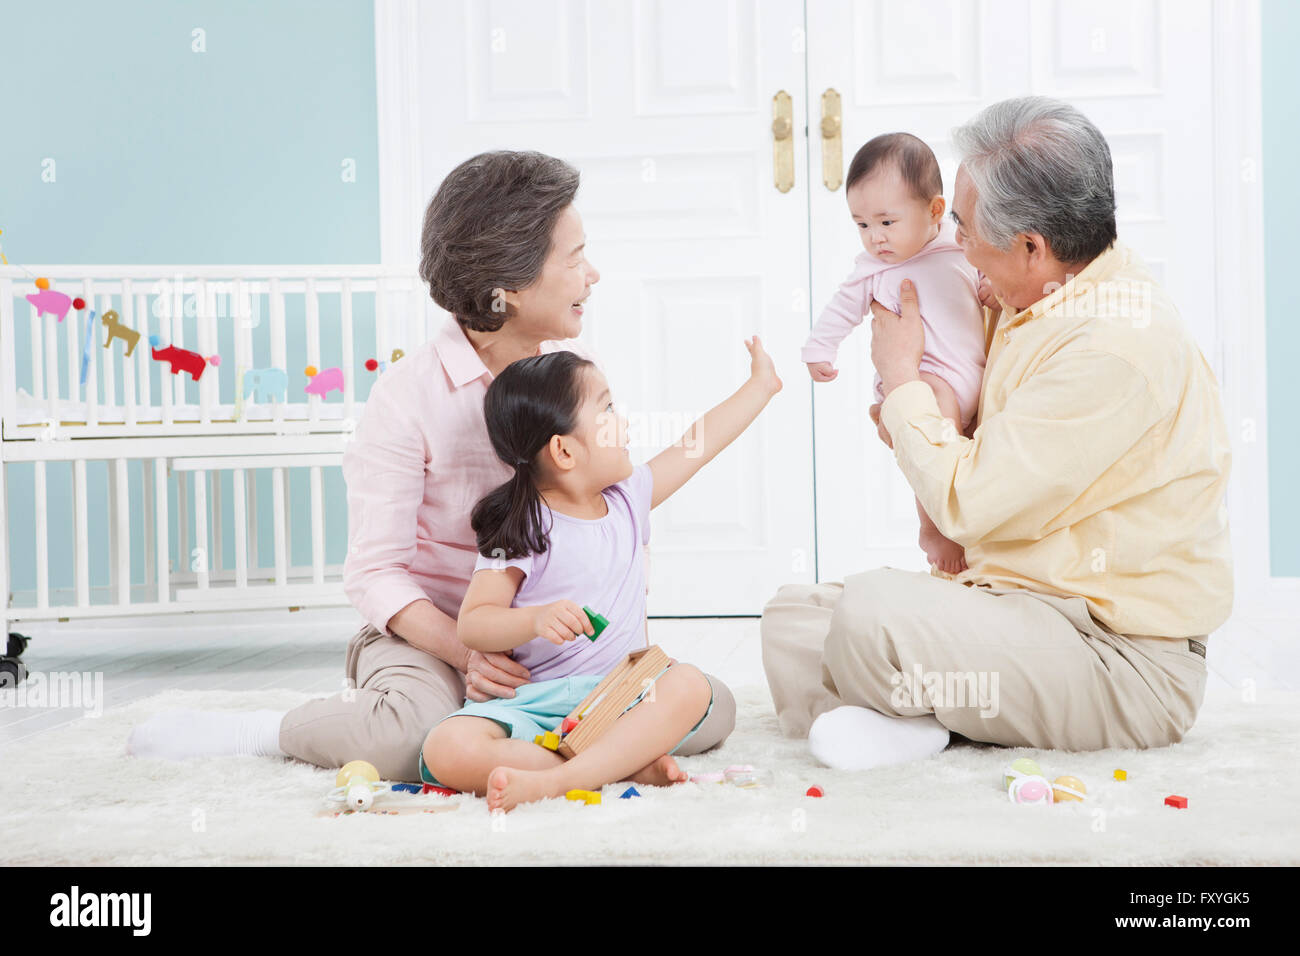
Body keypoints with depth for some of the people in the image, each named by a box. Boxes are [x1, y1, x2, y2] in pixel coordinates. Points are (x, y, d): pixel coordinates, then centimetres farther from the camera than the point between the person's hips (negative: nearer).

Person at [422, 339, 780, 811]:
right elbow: (472, 623, -10)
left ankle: (558, 781, -38)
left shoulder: (627, 498, 12)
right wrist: (535, 620, -28)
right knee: (446, 751, -33)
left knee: (689, 685, -28)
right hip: (535, 700, -4)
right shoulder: (523, 529, -7)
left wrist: (760, 384, 34)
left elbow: (699, 442, 24)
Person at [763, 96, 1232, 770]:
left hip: (1125, 661, -10)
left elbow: (967, 503, -22)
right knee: (792, 617, 3)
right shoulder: (1039, 303, 9)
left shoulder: (1116, 348, -24)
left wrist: (902, 378, -7)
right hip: (1019, 599, 10)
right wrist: (915, 433, 4)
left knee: (869, 612, -31)